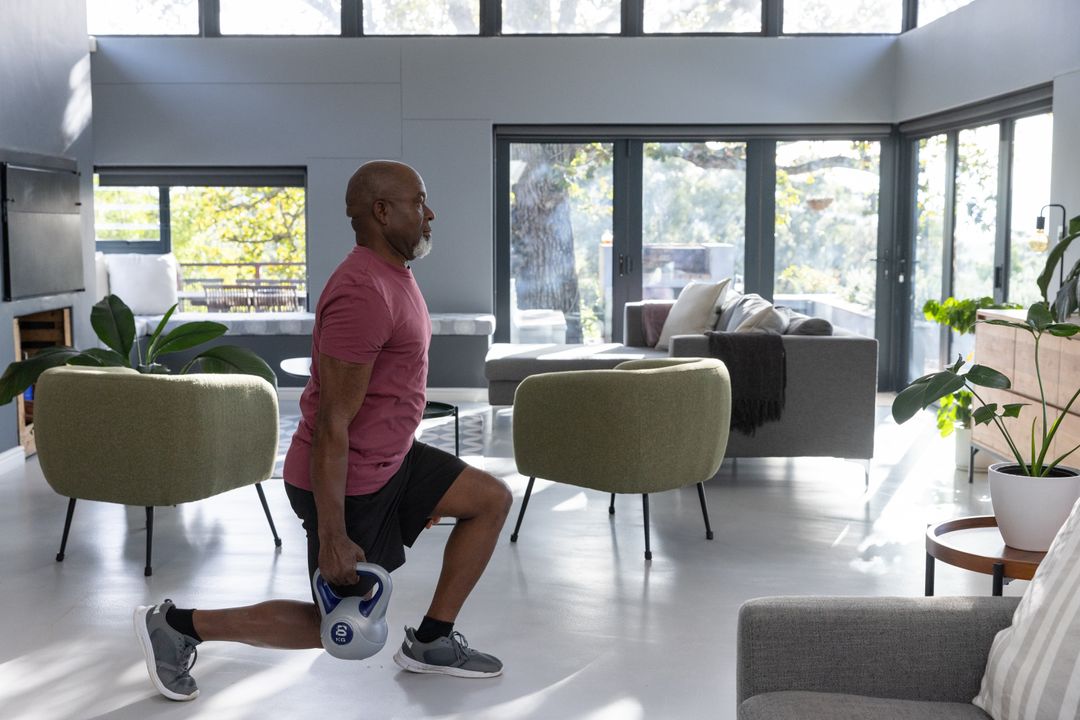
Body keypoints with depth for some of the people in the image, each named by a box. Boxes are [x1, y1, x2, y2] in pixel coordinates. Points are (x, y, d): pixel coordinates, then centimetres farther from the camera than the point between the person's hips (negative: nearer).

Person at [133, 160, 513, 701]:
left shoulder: (392, 276, 7)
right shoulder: (363, 293, -26)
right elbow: (332, 424, -27)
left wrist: (422, 487, 24)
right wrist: (332, 537, -25)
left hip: (391, 458, 9)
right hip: (344, 479, -9)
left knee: (492, 500, 8)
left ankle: (430, 643, 17)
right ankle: (175, 624, 15)